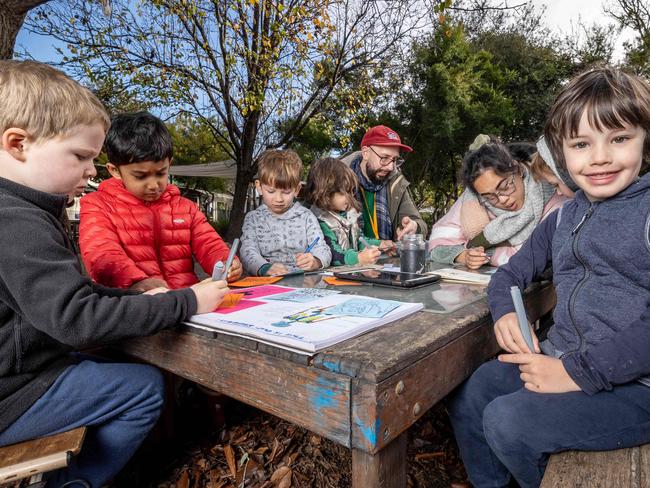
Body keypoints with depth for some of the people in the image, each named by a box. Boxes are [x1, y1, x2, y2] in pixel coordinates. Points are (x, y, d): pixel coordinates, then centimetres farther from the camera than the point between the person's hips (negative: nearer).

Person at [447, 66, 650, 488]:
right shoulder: (565, 217, 8)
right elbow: (511, 273, 14)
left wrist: (578, 370, -24)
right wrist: (504, 312, -7)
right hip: (561, 362, 7)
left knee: (507, 420, -22)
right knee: (467, 399, 4)